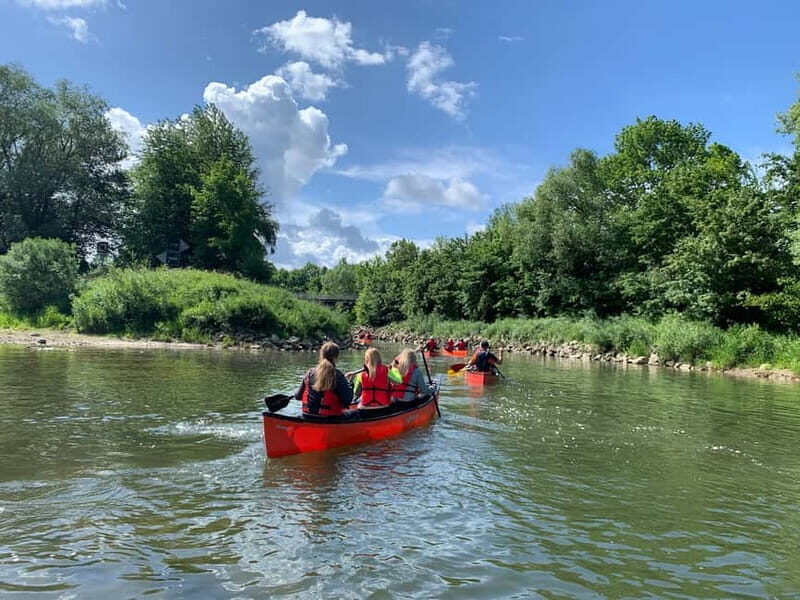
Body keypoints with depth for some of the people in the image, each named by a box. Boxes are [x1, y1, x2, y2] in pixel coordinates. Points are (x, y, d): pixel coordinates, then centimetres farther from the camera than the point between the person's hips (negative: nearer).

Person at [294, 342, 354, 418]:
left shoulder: (310, 372, -1)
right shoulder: (338, 376, -14)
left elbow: (298, 396, 5)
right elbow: (347, 401, -15)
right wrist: (349, 387, 2)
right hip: (329, 419, -6)